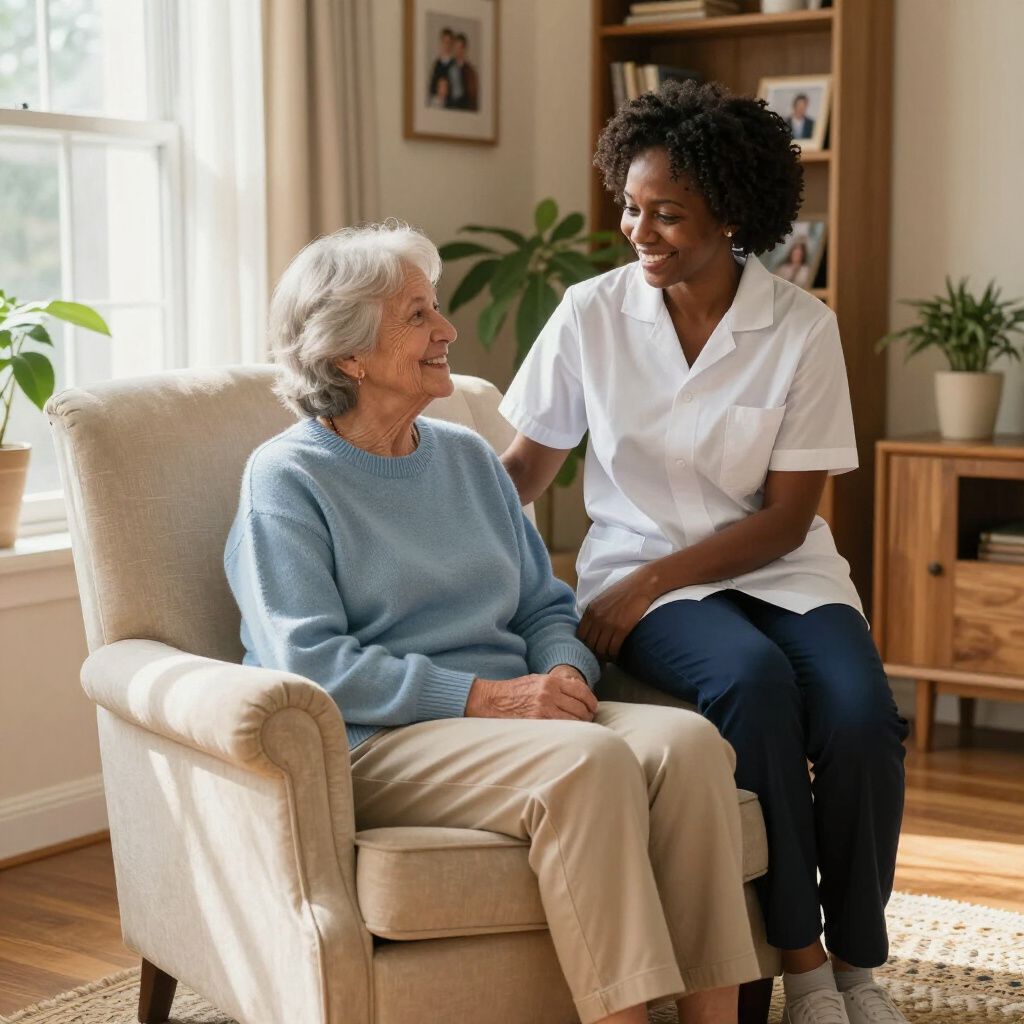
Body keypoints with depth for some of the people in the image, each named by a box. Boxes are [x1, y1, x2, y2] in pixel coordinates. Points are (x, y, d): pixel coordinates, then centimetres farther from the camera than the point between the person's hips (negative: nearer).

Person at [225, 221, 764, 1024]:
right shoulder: (287, 480, -1)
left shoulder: (469, 459, 19)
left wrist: (565, 673, -4)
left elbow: (545, 604, 20)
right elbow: (309, 662, -13)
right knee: (589, 761, -33)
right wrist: (484, 696, -18)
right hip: (377, 746, -6)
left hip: (514, 714, 6)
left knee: (687, 740, -22)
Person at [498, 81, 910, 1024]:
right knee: (754, 680, -33)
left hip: (777, 570, 1)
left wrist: (651, 583, -16)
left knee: (860, 714, -28)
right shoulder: (592, 312, -3)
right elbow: (526, 466, 3)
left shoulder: (801, 328, -5)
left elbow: (784, 520, -7)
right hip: (643, 569, -1)